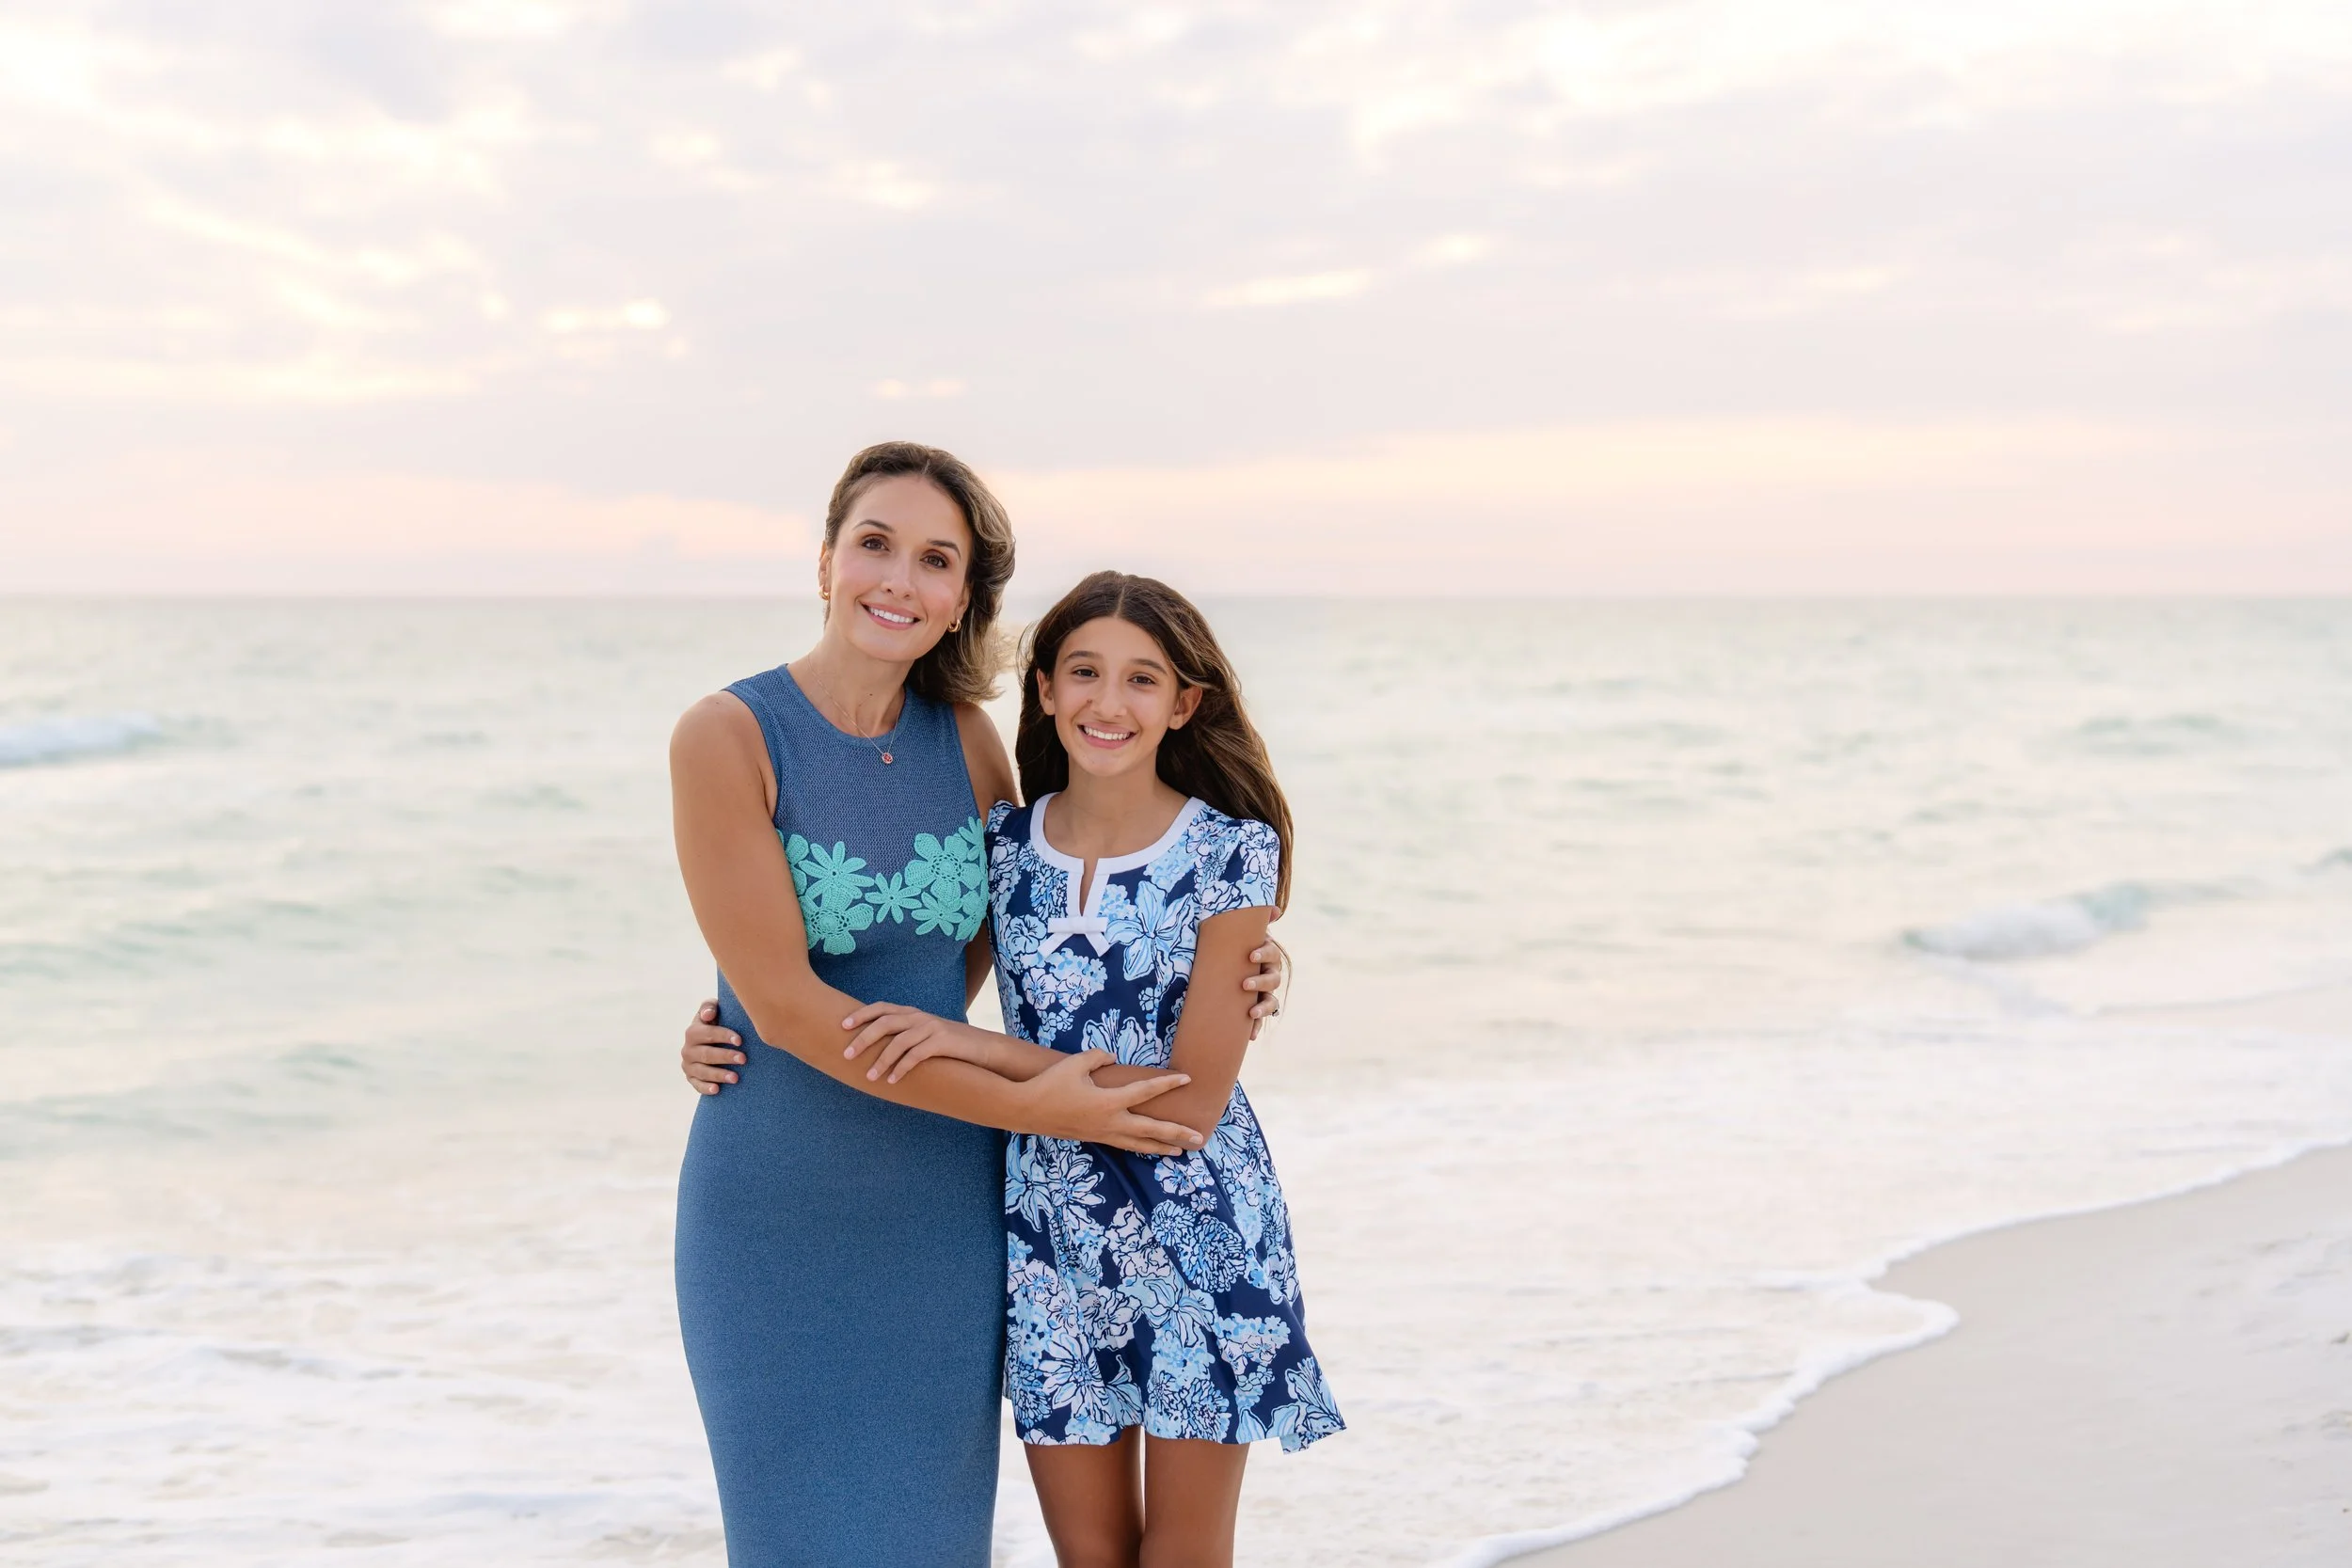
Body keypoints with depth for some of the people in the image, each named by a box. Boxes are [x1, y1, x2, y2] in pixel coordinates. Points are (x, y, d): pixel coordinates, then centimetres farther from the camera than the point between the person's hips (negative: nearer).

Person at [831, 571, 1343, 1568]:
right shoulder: (1000, 846, 0)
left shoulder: (1233, 853, -10)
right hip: (1050, 1233, 3)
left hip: (1196, 1232, -3)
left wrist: (977, 1048, -20)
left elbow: (1192, 1102, -16)